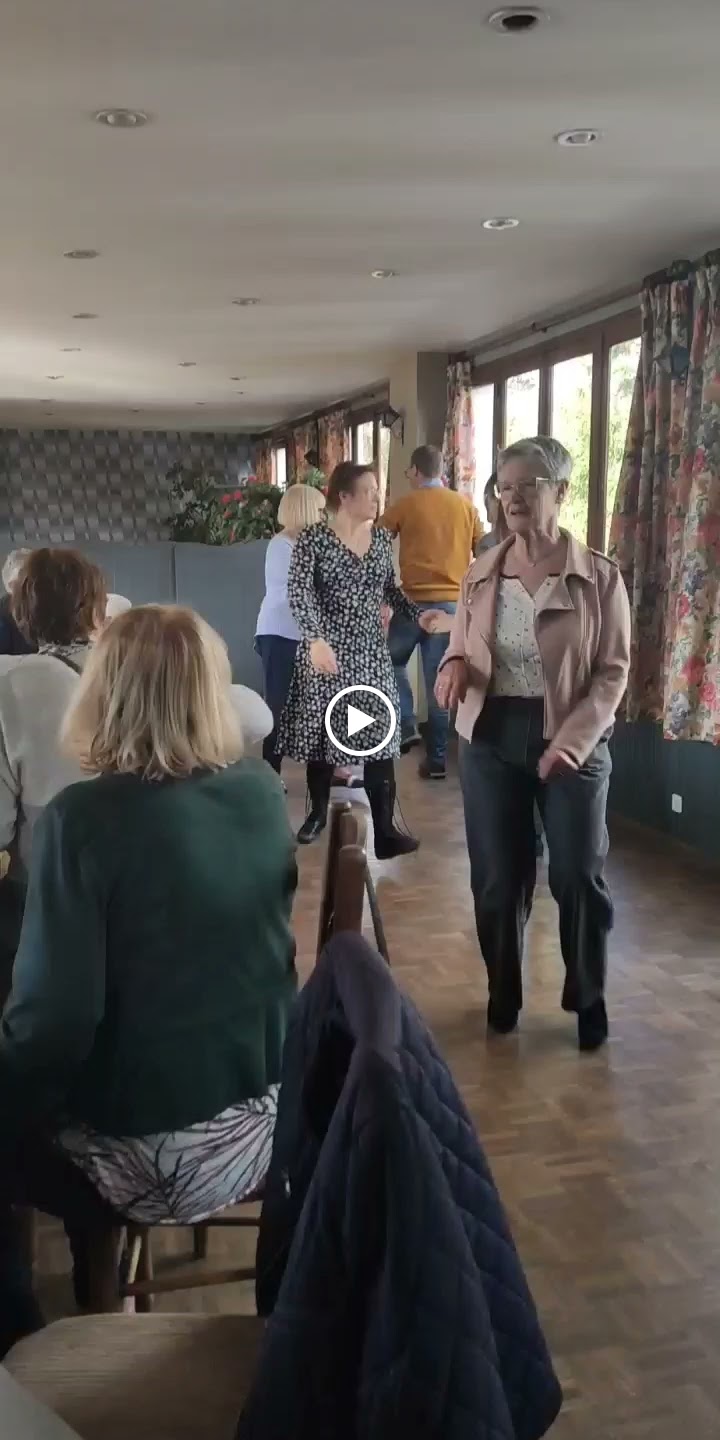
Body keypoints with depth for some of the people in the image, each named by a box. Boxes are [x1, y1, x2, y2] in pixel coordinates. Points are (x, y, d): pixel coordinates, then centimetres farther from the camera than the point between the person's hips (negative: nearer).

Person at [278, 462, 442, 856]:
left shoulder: (381, 538, 8)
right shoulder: (314, 539, -9)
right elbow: (298, 592, -19)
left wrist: (418, 615, 3)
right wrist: (315, 638, -32)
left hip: (371, 650, 4)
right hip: (327, 648, -4)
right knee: (322, 730, 6)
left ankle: (384, 827, -1)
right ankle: (318, 812, 25)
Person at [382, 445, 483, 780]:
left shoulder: (404, 505, -1)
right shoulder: (465, 506, 7)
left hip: (415, 601, -2)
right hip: (452, 604, 3)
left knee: (393, 662, 21)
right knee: (439, 681, 6)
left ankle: (406, 728, 8)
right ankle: (436, 759, 9)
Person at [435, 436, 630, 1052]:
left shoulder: (599, 576, -7)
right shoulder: (481, 574, 3)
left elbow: (614, 669, -7)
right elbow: (461, 647, 11)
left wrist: (573, 740, -18)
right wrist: (454, 666, -14)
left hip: (572, 743, -3)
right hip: (491, 741, 3)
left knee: (580, 877, 4)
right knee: (497, 876, 10)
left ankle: (589, 999, 26)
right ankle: (503, 994, 30)